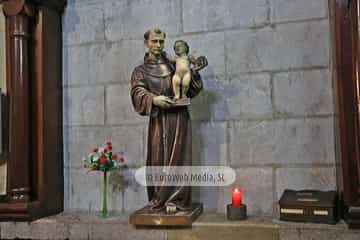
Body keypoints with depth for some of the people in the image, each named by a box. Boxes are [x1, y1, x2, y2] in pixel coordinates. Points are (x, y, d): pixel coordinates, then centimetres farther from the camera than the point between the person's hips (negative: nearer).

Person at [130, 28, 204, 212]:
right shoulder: (140, 71, 12)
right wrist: (154, 99, -25)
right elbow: (138, 93, -6)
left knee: (177, 158, -3)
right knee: (158, 159, -1)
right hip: (158, 119, -1)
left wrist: (192, 72, -4)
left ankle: (176, 200, 4)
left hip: (179, 117, 1)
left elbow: (192, 90, 14)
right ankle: (158, 200, 10)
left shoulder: (174, 65, 16)